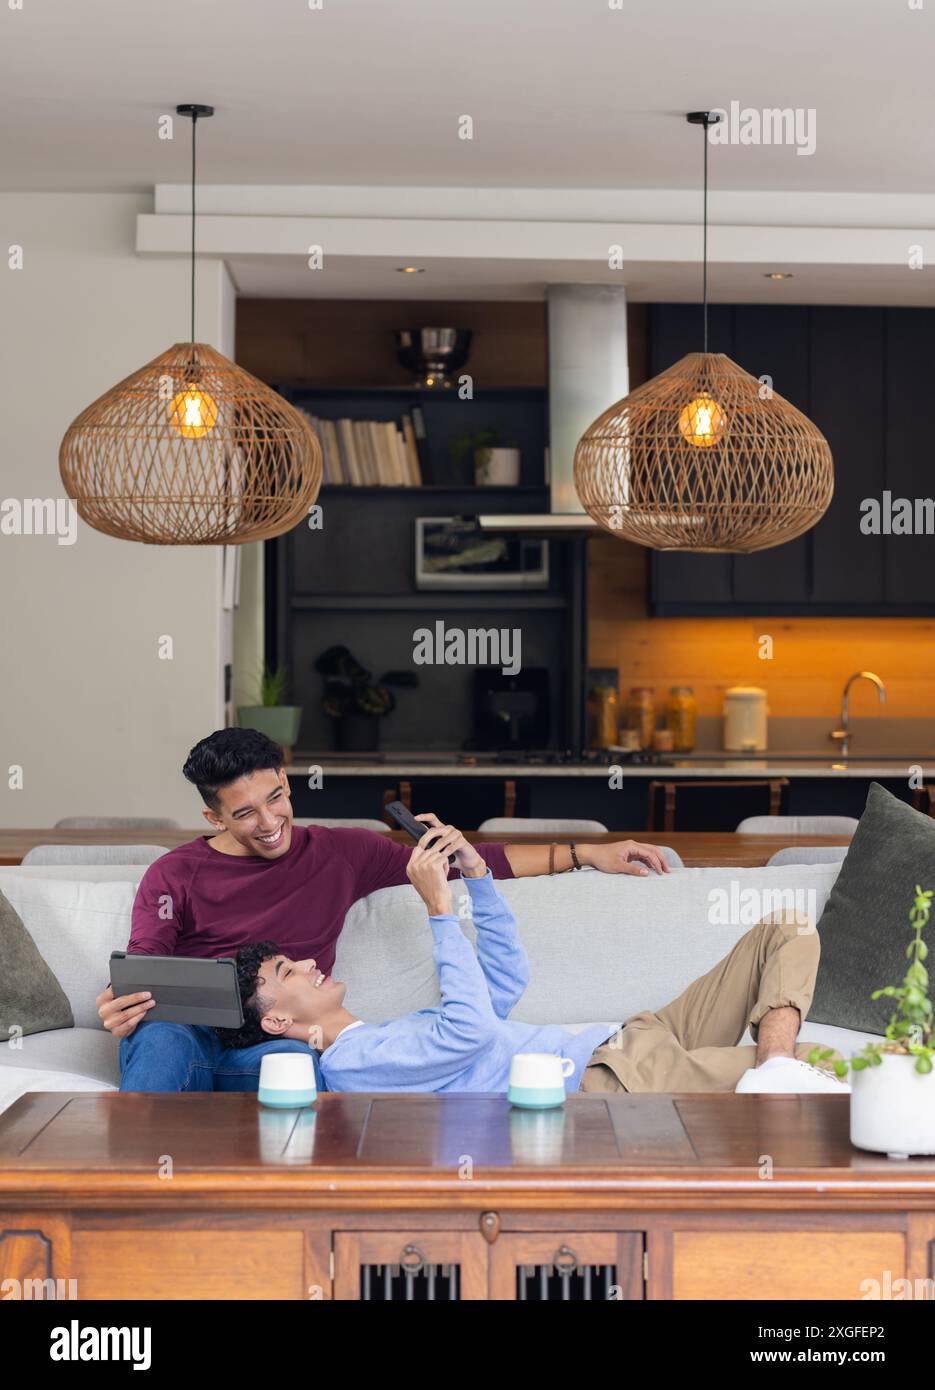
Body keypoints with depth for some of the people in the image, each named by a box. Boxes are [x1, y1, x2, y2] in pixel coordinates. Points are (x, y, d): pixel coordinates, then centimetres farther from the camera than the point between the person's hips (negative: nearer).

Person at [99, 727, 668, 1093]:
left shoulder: (338, 854, 16)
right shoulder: (174, 876, 10)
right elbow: (140, 974, 1)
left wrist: (585, 854, 18)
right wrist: (120, 1012, -26)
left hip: (269, 1047, 0)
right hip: (183, 1036, 0)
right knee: (162, 1040, -38)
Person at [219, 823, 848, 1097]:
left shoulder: (399, 1035, 23)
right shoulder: (350, 1064, -8)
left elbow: (507, 977, 28)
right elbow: (471, 1029, -23)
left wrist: (477, 875, 16)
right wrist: (439, 908, -18)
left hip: (629, 1043, 10)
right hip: (610, 1082, -10)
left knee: (786, 930, 3)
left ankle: (773, 1068, -15)